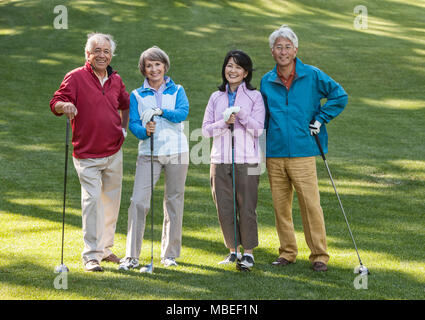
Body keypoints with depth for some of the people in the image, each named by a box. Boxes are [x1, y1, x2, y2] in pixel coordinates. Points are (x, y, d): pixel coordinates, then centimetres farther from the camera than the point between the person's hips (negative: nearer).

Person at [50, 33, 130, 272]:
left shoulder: (116, 80, 10)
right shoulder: (76, 77, -6)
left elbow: (125, 104, 29)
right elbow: (56, 103, -12)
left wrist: (124, 128, 17)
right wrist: (64, 105, -35)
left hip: (114, 153, 5)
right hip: (87, 155, -5)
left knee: (112, 200, 11)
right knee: (92, 199, -14)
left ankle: (105, 248, 26)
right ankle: (91, 256, -9)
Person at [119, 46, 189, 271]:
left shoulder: (177, 91, 10)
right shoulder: (137, 95, 10)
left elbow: (183, 113, -8)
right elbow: (133, 123, 0)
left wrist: (159, 111, -21)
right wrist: (145, 131, -21)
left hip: (176, 152, 1)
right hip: (148, 153, 0)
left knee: (174, 202, 5)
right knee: (138, 201, -11)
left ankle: (170, 254, 16)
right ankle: (131, 256, -8)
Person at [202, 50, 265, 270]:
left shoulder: (254, 97, 3)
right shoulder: (216, 98, 12)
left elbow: (258, 129, -5)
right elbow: (206, 130, 6)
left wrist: (240, 114, -18)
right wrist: (225, 122, -11)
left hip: (247, 161, -3)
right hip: (220, 161, 3)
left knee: (247, 208, -5)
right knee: (224, 209, 3)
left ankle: (248, 252, 7)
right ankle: (233, 250, 17)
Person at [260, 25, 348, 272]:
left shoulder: (312, 75, 1)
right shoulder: (266, 82, 10)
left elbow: (340, 96, 7)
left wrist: (320, 119, 0)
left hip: (303, 152, -3)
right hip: (274, 154, 3)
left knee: (311, 205, -6)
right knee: (281, 205, 7)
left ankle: (320, 255, 3)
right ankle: (288, 252, 19)